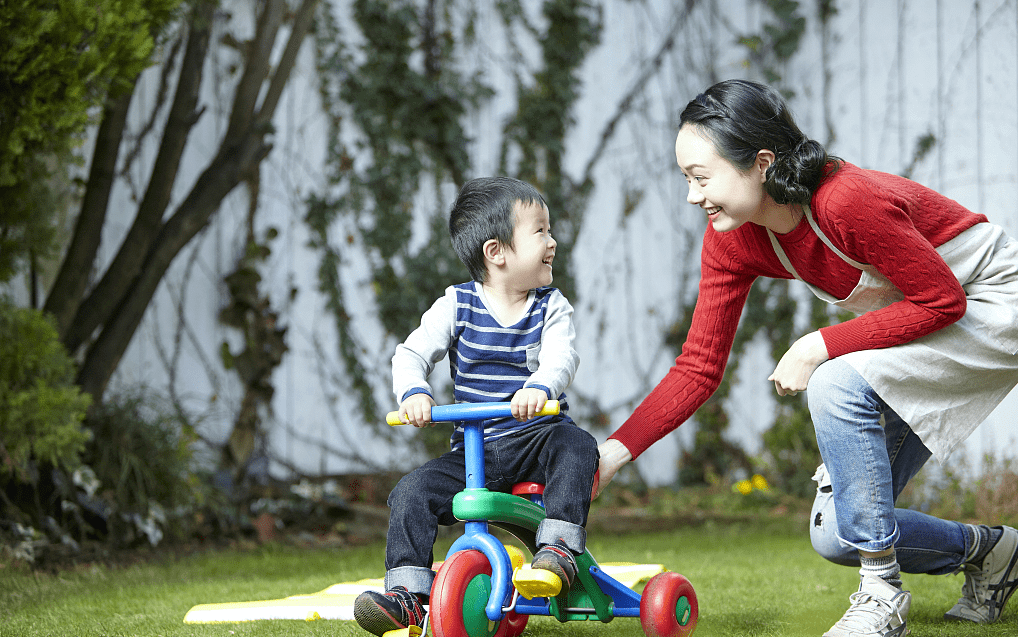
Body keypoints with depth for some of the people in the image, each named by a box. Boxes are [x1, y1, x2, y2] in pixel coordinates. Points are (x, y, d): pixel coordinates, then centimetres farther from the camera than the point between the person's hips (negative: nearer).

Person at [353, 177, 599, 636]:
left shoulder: (551, 308, 0)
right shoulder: (457, 306, 0)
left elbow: (561, 357, -18)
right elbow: (411, 353, -4)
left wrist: (539, 387, -42)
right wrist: (414, 392, -27)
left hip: (537, 437, -1)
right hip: (473, 448, 1)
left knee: (576, 445, -32)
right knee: (413, 492, -18)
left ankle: (558, 546, -27)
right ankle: (406, 595, -14)